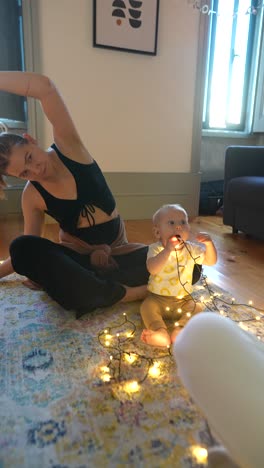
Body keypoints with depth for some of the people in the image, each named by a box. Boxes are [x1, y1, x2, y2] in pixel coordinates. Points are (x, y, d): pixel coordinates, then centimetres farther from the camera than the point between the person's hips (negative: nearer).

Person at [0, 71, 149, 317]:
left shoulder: (68, 147, -12)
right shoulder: (32, 196, -7)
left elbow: (46, 87, -26)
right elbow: (30, 250, 3)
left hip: (115, 254, 0)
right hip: (76, 257, 1)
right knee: (22, 247, -33)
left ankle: (89, 291, -22)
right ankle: (123, 293, -30)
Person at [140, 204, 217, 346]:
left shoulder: (190, 249, -4)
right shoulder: (156, 249, -15)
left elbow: (211, 261, -7)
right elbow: (152, 269, -32)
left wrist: (209, 244, -25)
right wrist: (168, 250, -40)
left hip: (183, 300, 3)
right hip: (157, 298, -2)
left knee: (198, 307, -19)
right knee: (147, 306, -27)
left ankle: (180, 331, -30)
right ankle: (161, 333, -37)